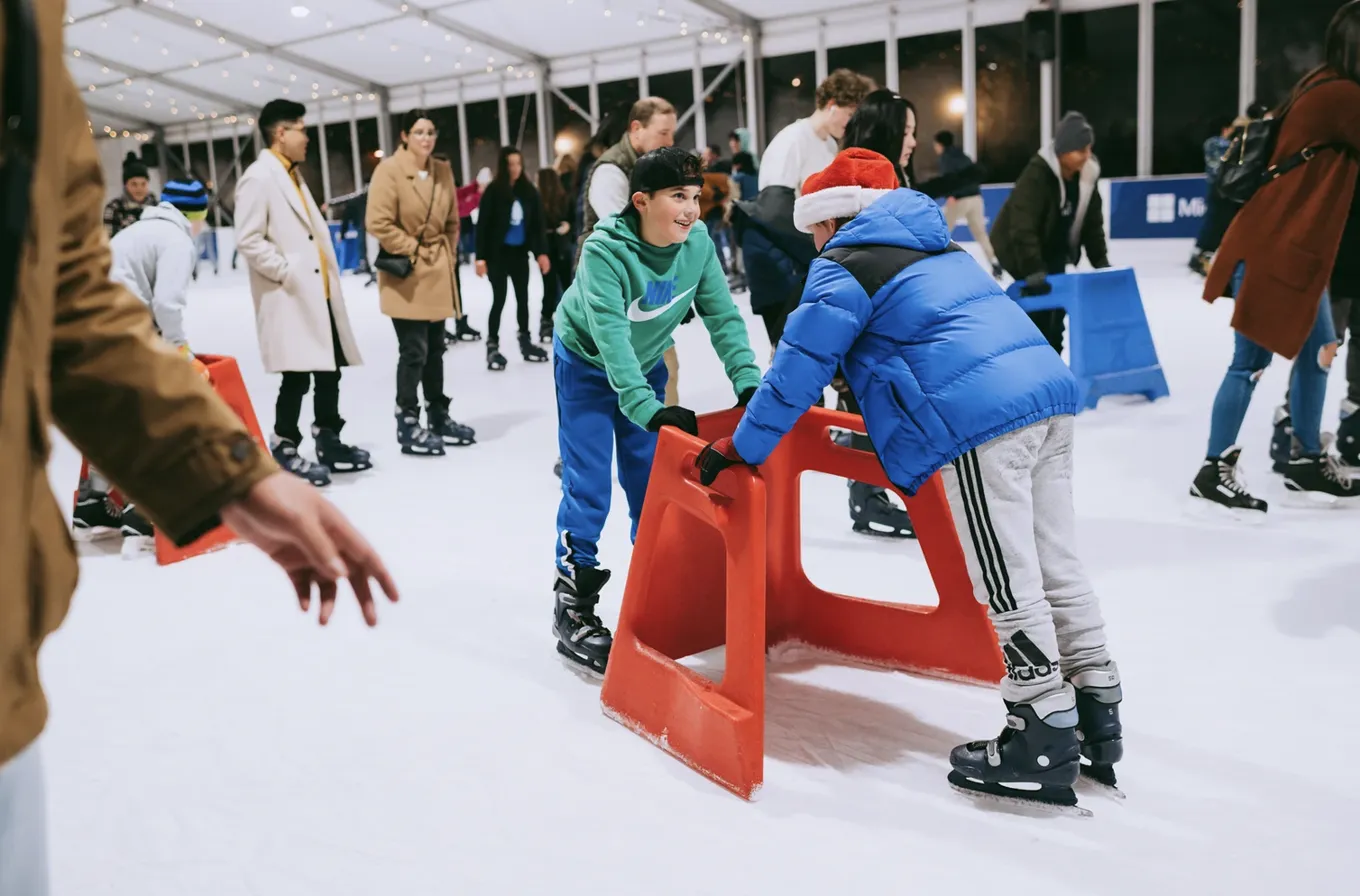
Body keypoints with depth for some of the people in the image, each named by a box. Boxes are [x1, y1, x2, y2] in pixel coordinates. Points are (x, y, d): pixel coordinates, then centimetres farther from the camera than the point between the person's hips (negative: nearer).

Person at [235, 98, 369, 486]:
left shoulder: (294, 175, 20)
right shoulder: (259, 178, -9)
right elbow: (249, 240, -16)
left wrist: (330, 278, 14)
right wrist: (287, 273, -16)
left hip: (320, 293, 9)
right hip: (290, 298, -9)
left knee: (330, 371, 12)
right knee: (297, 378, -5)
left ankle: (329, 442, 23)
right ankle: (285, 450, 8)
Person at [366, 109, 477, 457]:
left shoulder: (443, 170, 8)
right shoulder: (389, 170, -12)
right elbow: (379, 224, -16)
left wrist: (448, 255, 7)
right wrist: (413, 250, -12)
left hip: (439, 272, 7)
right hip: (406, 274, -7)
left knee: (435, 349, 15)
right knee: (414, 350, -7)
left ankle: (439, 417, 25)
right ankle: (408, 424, 2)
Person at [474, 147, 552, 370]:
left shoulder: (528, 191, 1)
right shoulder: (493, 191, -10)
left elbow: (537, 224, 5)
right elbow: (483, 225, -10)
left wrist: (541, 252, -2)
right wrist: (481, 257, -14)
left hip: (520, 252, 4)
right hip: (498, 253, -4)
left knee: (523, 297, 12)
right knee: (499, 299, -4)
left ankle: (525, 341, 25)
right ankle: (493, 346, 4)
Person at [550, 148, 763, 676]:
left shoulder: (697, 242, -19)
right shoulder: (605, 252, -33)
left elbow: (723, 317, -15)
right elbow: (611, 336, -41)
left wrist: (749, 382, -27)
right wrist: (647, 408, -50)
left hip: (645, 365, 5)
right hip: (587, 365, -4)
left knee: (651, 482, 8)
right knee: (588, 486, -7)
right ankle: (572, 605, 4)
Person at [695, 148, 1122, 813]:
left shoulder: (844, 268, 3)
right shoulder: (938, 251, 29)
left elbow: (800, 368, 0)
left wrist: (740, 448, 8)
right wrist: (890, 433, 47)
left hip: (980, 422, -9)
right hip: (1049, 392, 9)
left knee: (1008, 588, -2)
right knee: (1056, 568, 15)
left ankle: (1045, 742, 6)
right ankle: (1096, 715, 23)